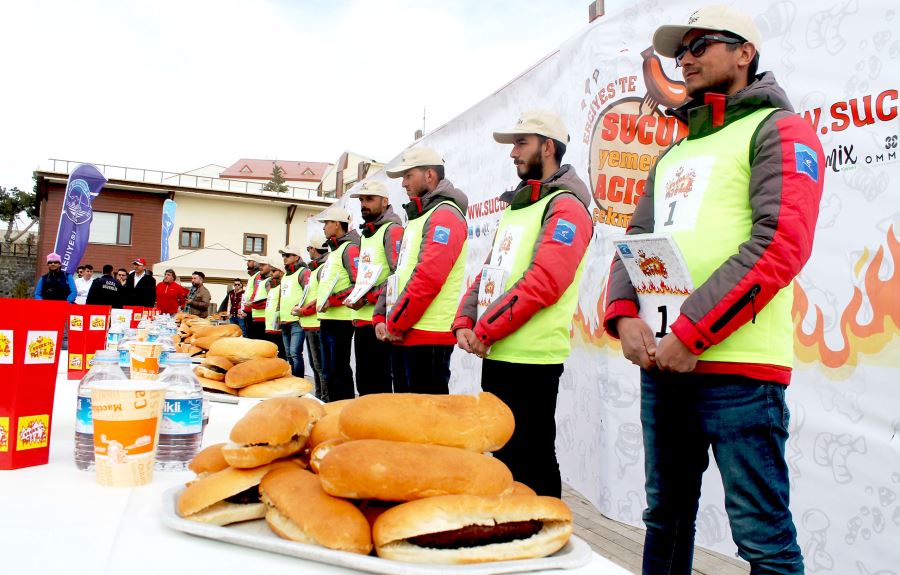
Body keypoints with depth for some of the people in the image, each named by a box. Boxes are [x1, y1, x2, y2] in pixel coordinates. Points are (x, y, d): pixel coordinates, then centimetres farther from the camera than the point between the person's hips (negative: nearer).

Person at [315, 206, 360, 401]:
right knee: (328, 370, 15)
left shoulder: (350, 248, -10)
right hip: (326, 319, 10)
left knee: (339, 370, -5)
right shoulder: (334, 251, 20)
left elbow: (359, 285, -20)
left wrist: (332, 300, -20)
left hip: (340, 320, -10)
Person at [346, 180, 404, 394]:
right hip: (362, 320, 9)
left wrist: (367, 298, -16)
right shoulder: (365, 235, 21)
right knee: (364, 381, 14)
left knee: (379, 385, -5)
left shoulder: (392, 230, -6)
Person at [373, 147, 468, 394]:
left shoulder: (444, 215, -10)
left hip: (428, 336, -10)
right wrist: (381, 318, 8)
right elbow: (399, 273, 19)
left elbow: (428, 278, -21)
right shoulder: (419, 217, 21)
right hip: (404, 334, 10)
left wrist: (395, 324, -14)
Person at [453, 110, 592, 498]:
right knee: (503, 454, 19)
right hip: (495, 354, 9)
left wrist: (484, 331, -17)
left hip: (531, 358, -9)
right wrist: (465, 323, 2)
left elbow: (543, 283, -21)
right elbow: (488, 272, 17)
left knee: (531, 464, 2)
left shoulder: (565, 207, -9)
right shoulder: (516, 208, 19)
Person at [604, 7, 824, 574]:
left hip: (737, 364, -6)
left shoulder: (779, 130, 1)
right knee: (666, 517, 16)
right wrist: (625, 316, -5)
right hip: (660, 360, 7)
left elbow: (782, 242, -13)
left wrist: (692, 334, -18)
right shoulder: (672, 156, 22)